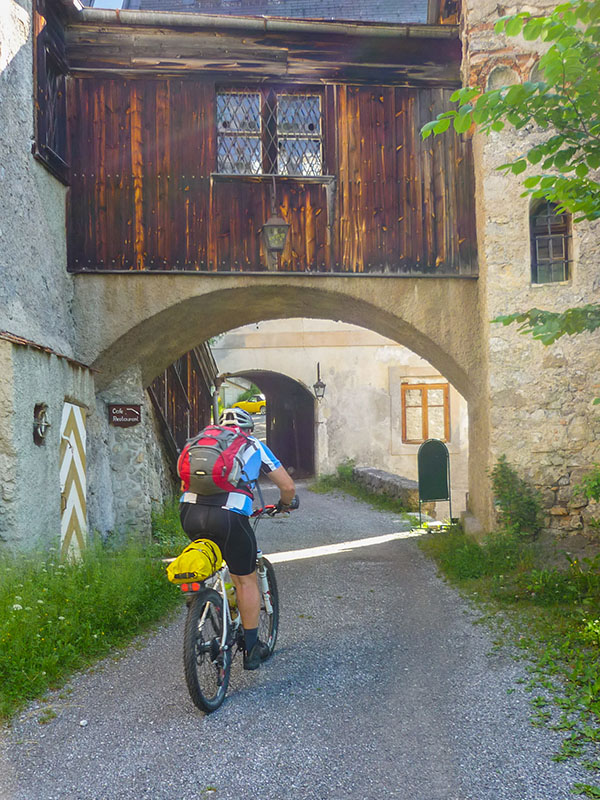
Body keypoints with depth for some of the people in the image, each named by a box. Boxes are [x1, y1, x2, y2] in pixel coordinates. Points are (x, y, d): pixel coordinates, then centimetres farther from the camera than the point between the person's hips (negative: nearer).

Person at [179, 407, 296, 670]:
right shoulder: (255, 446, 20)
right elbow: (288, 486, 20)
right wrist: (283, 505, 41)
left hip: (189, 512, 4)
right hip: (229, 517, -3)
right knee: (246, 581, 16)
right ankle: (251, 649, 23)